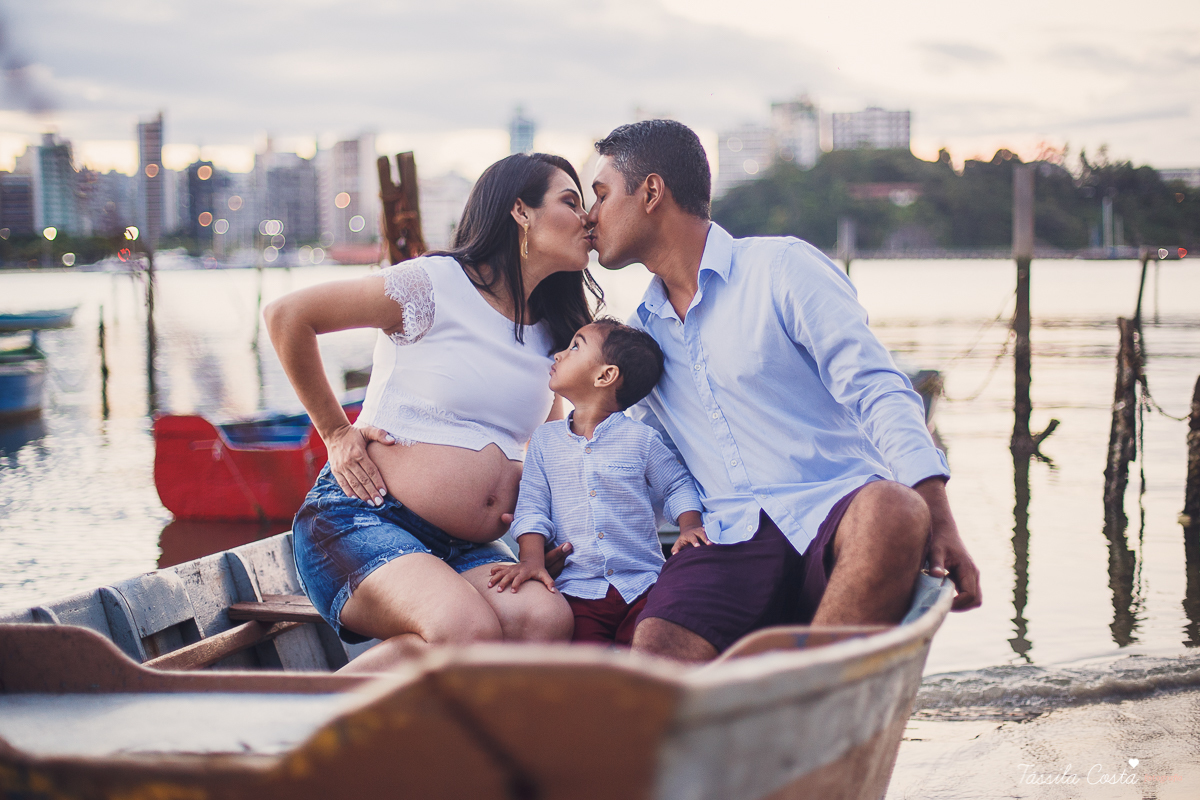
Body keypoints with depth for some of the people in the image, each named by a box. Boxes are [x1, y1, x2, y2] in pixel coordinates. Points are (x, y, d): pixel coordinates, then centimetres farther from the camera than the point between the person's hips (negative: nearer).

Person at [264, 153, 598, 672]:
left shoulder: (550, 331, 16)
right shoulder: (434, 286, -6)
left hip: (468, 550, 7)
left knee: (546, 620, -28)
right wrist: (336, 431, 0)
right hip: (363, 520, -6)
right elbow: (286, 316, -4)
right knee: (468, 630, -36)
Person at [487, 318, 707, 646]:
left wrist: (689, 526, -5)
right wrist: (533, 560, -8)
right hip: (578, 592, 0)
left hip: (642, 585, 0)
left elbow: (677, 486, 14)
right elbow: (533, 508, 7)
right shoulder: (544, 440, 9)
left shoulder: (641, 438, 3)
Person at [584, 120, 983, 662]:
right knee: (655, 651, -32)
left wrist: (938, 517, -18)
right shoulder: (639, 333, 23)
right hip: (729, 542, 3)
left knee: (892, 510, -41)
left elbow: (877, 392, -4)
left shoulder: (781, 267, 4)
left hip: (834, 513, -2)